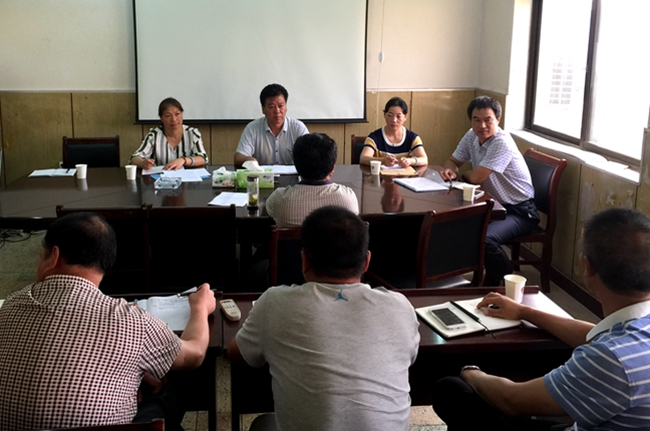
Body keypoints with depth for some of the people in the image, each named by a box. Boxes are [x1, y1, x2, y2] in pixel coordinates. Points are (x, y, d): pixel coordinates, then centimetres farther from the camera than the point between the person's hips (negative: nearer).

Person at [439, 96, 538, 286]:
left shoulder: (502, 142, -23)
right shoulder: (471, 136, 3)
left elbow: (475, 177, -25)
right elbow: (453, 161, 15)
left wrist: (461, 174, -2)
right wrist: (449, 170, -9)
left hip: (519, 211, -8)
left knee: (485, 238, -33)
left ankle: (506, 282, -6)